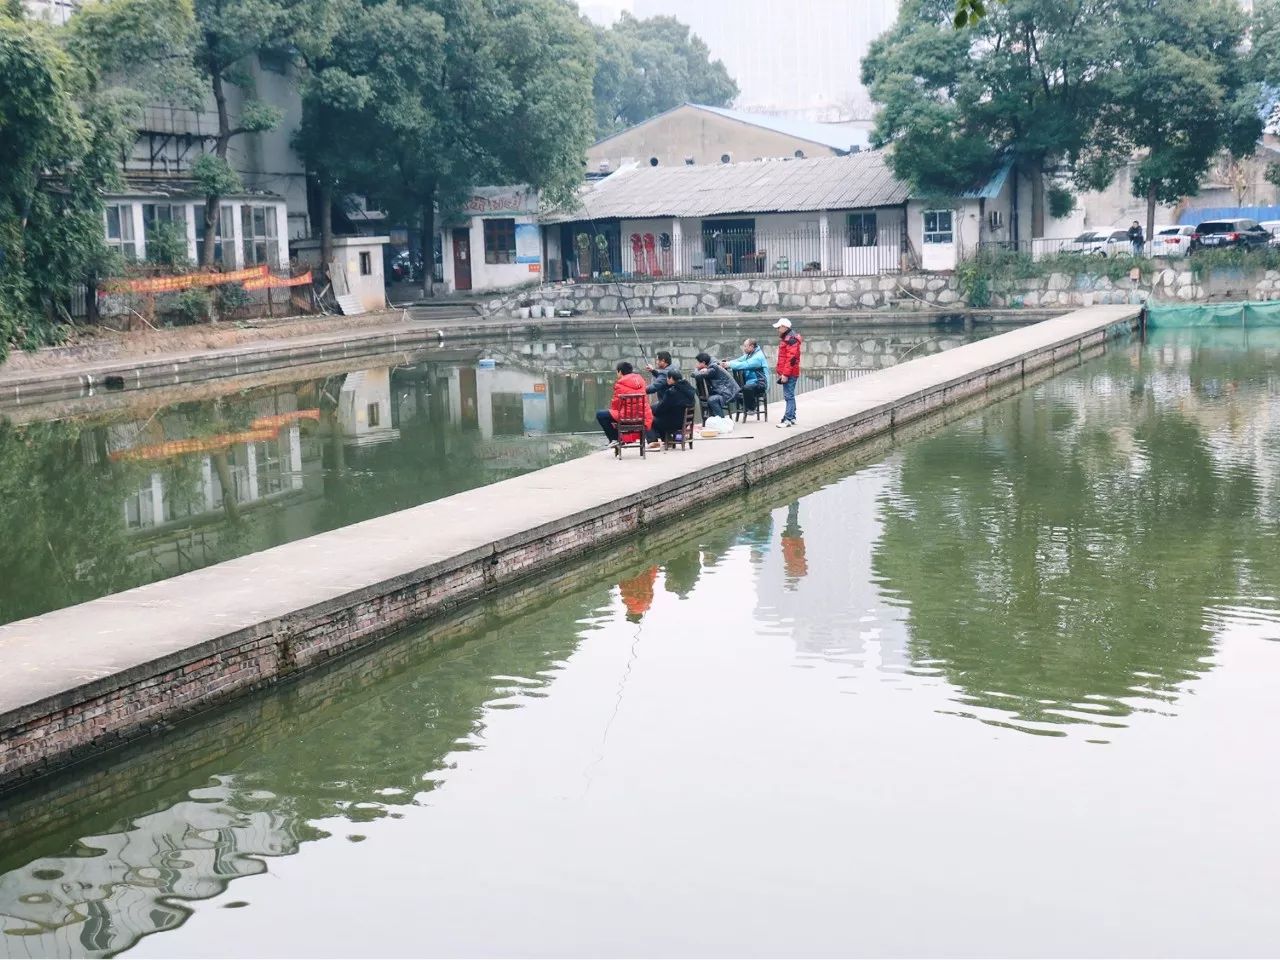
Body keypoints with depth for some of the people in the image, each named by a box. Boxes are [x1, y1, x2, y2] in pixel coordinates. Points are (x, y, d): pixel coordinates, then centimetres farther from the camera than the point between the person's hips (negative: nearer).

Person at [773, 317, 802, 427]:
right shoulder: (785, 338, 18)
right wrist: (780, 372, 24)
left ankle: (788, 419, -11)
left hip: (790, 374, -11)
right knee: (789, 395, 15)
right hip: (786, 373, 11)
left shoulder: (791, 339, -15)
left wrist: (785, 374, -23)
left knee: (789, 396, -10)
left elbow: (791, 359, -22)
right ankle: (792, 418, 21)